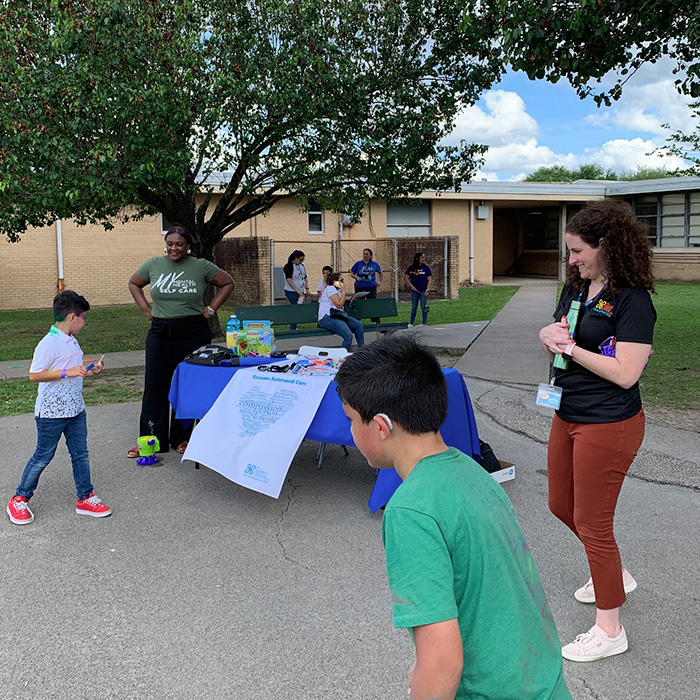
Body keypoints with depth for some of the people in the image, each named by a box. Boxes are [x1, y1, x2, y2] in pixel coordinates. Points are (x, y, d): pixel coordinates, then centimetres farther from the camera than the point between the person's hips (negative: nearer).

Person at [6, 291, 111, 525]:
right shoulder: (49, 343, -19)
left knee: (80, 454, 11)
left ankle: (85, 497, 22)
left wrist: (90, 372, 4)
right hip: (51, 412, -8)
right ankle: (19, 499, 22)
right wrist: (67, 372, -26)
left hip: (75, 409, 8)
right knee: (43, 456, 5)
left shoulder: (71, 341, 9)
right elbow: (34, 375, -21)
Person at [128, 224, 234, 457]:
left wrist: (210, 310, 1)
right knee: (154, 385, 3)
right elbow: (134, 283, 20)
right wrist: (146, 309, 8)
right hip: (160, 332, 2)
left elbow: (228, 283, 7)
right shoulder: (153, 265, 5)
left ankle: (183, 438, 17)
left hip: (194, 333, -2)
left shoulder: (201, 266, -2)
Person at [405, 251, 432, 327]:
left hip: (423, 290, -2)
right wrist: (411, 286, -6)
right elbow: (407, 278, 8)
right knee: (414, 307, 8)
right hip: (414, 290, 2)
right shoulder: (411, 268, 2)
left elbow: (429, 280, -1)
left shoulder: (426, 268, -1)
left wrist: (427, 290, -10)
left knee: (424, 307, 0)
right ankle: (411, 323, 17)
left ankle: (424, 323, 9)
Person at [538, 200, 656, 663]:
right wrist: (549, 337, -9)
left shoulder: (632, 301, -18)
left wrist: (570, 347, -18)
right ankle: (614, 576, 46)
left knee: (592, 522, 2)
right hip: (569, 416, 9)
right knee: (562, 505, 21)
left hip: (608, 425, -9)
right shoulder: (576, 287, 7)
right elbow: (557, 343, 15)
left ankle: (610, 630, 21)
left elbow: (626, 374, -25)